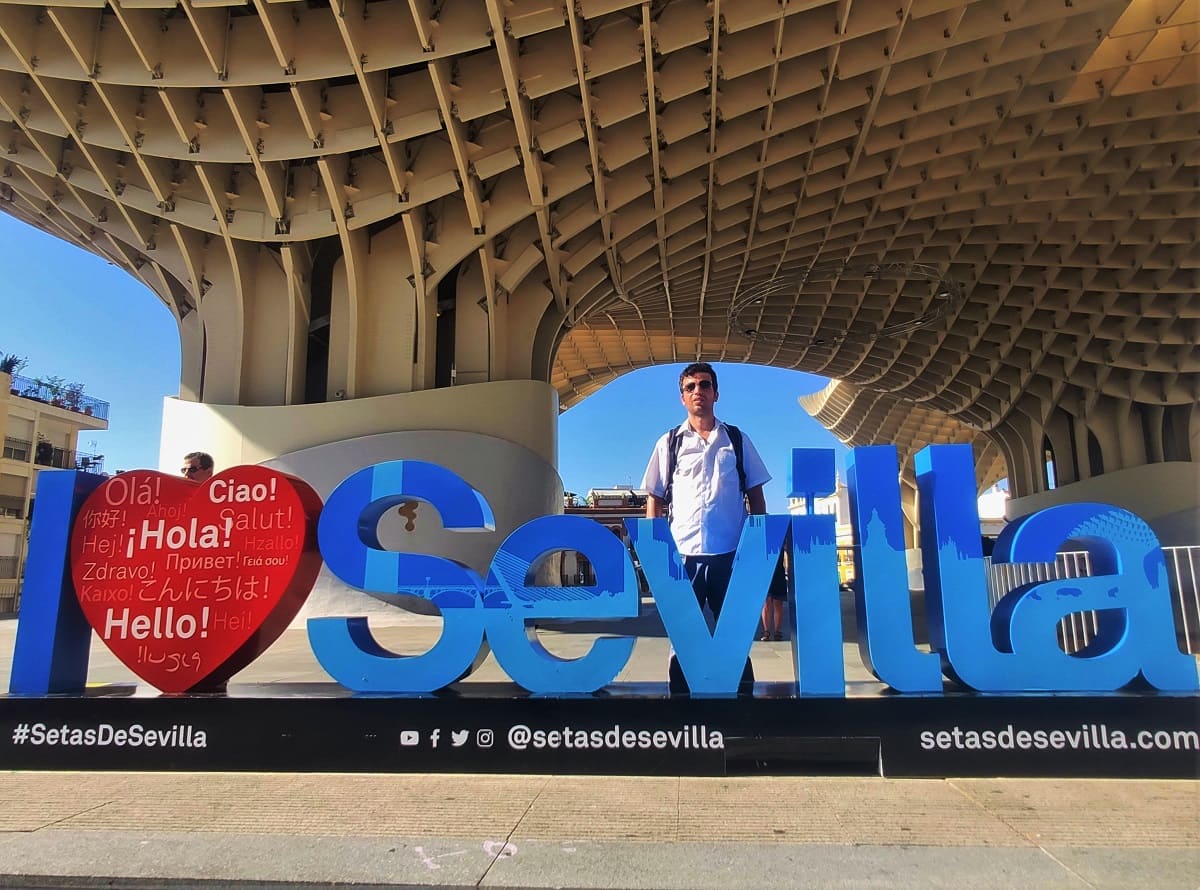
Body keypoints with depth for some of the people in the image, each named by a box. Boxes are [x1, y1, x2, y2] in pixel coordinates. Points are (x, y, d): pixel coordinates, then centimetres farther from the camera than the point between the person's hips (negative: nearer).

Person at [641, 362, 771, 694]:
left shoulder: (738, 440, 11)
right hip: (683, 553, 0)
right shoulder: (669, 442, 10)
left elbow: (756, 496, 13)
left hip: (731, 553, 0)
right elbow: (654, 499, 10)